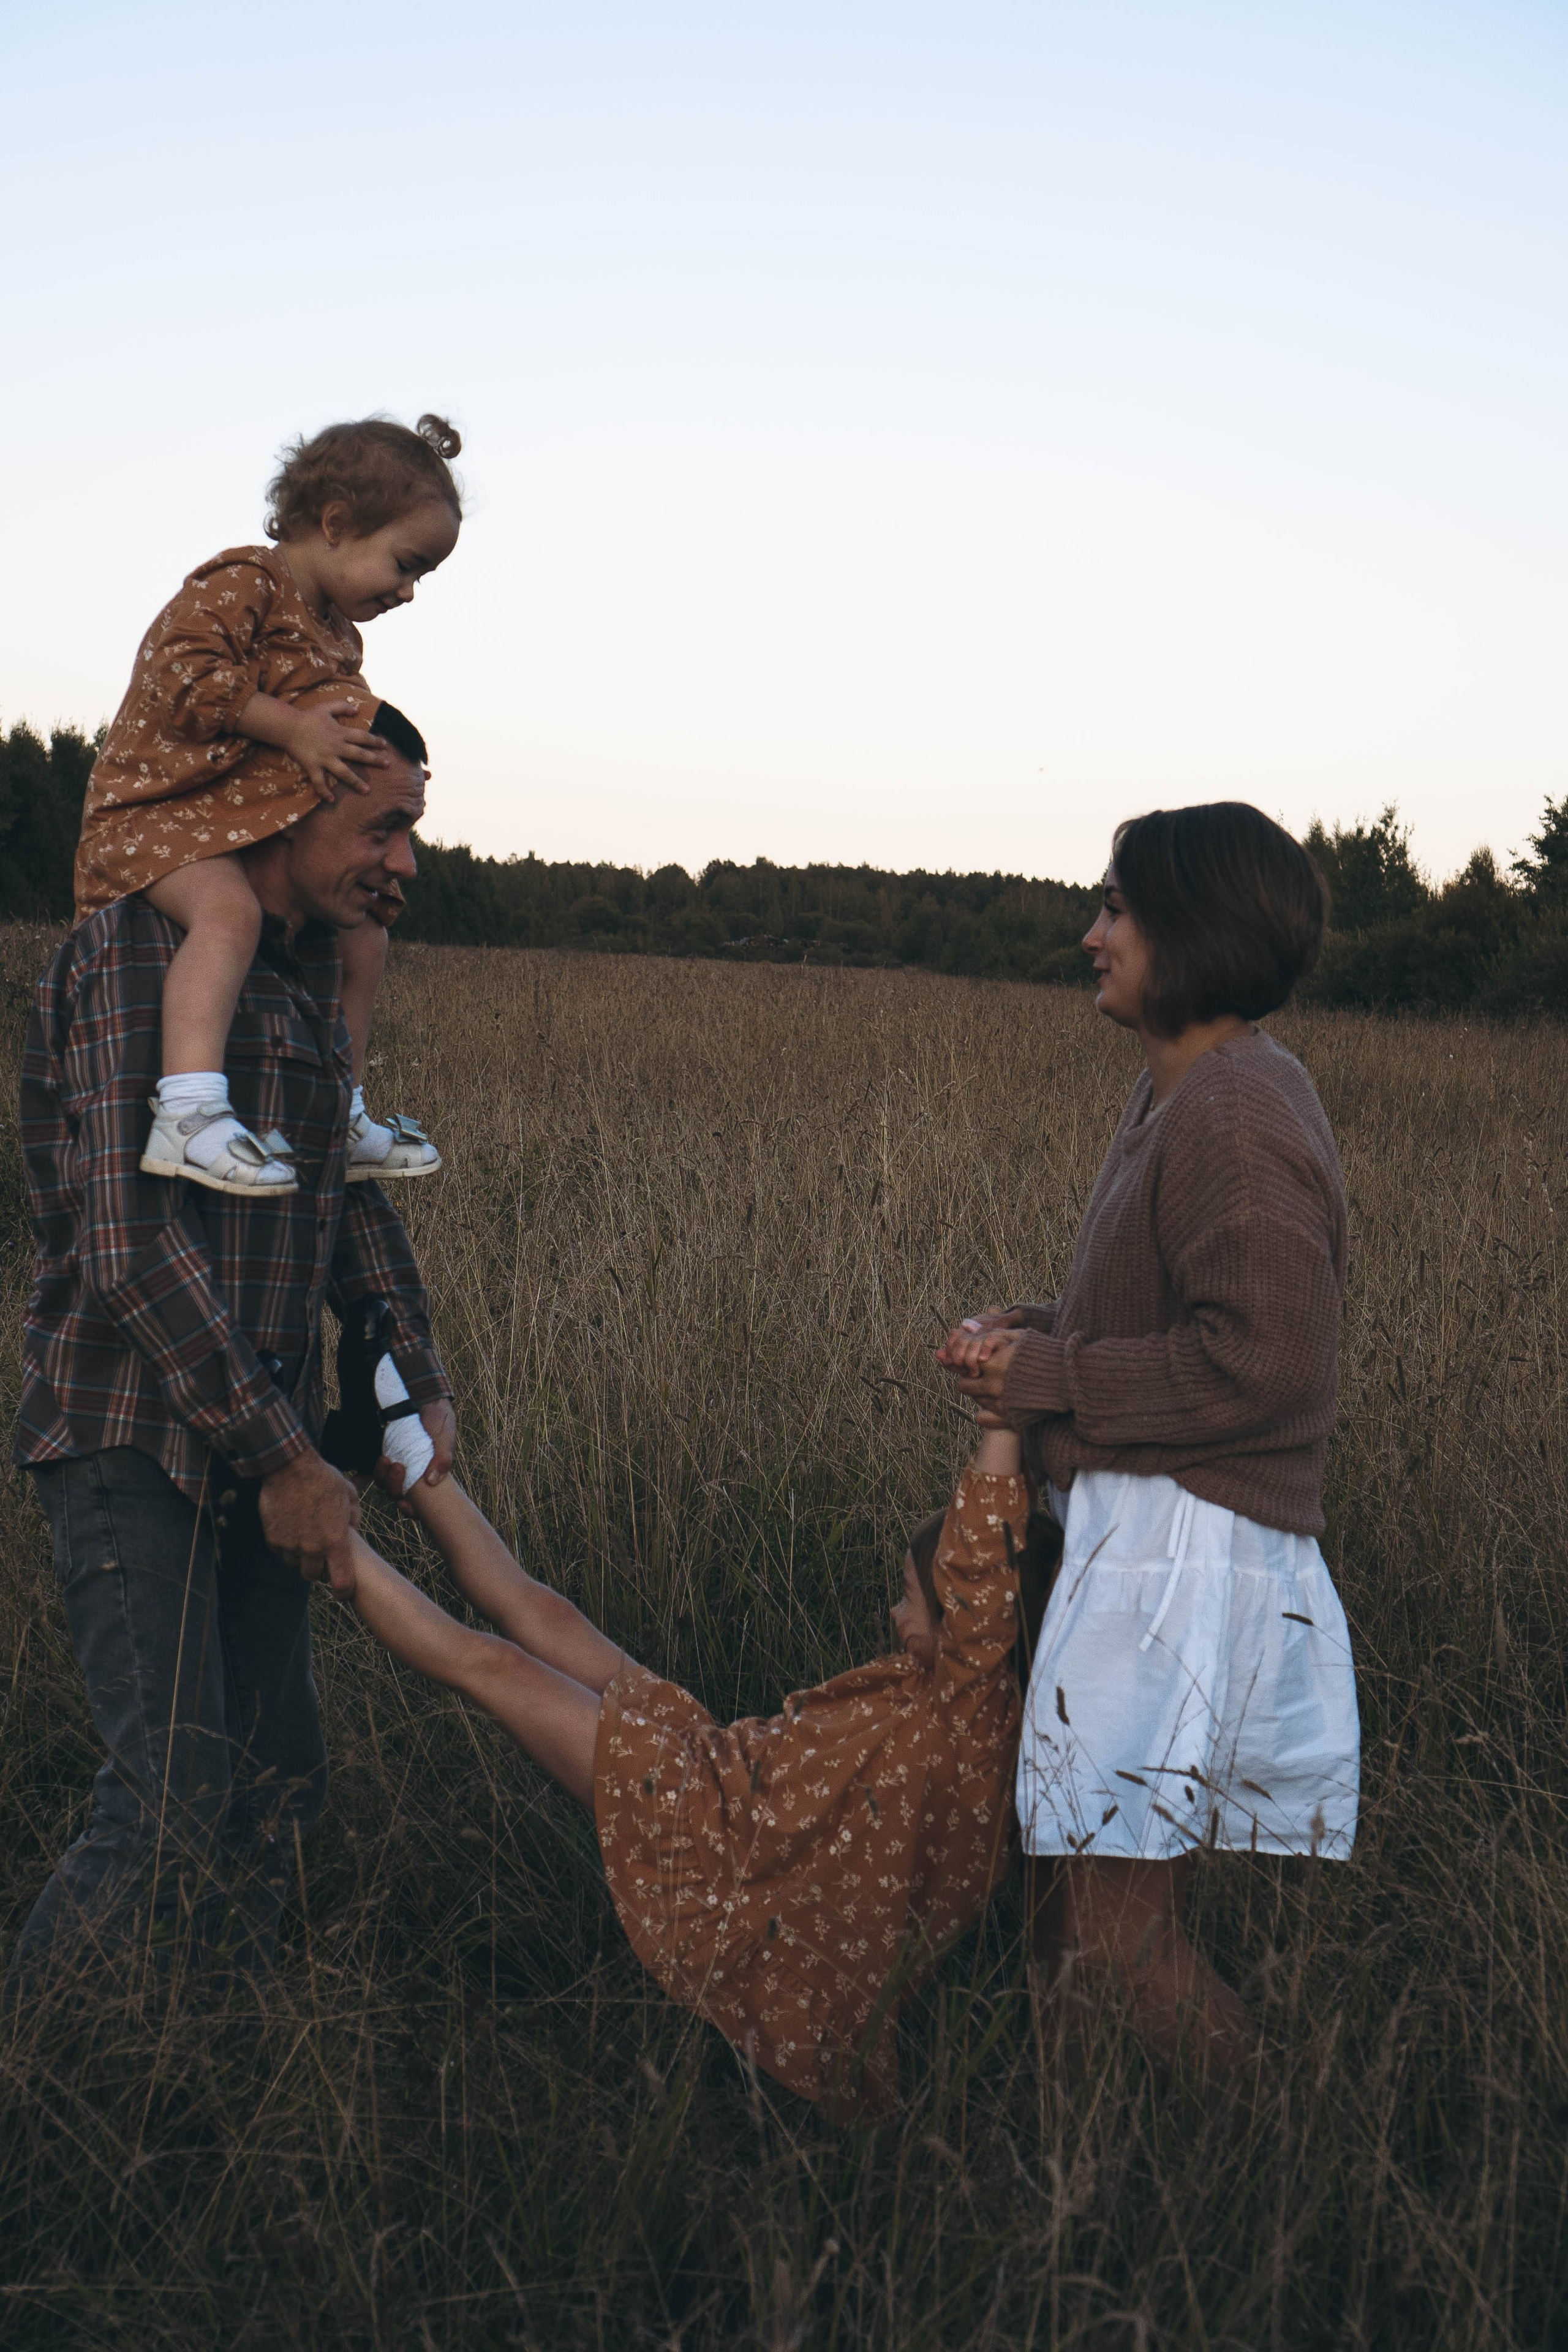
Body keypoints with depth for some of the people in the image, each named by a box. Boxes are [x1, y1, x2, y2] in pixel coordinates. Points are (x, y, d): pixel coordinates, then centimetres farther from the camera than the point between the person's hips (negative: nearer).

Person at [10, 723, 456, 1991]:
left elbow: (351, 1195, 21)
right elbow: (131, 1242, -22)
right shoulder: (144, 949, -15)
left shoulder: (312, 977, 13)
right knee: (176, 1806, -13)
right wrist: (285, 1458, -19)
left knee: (277, 1774, 11)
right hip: (135, 1443, -8)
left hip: (253, 1446, 9)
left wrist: (420, 1385, 7)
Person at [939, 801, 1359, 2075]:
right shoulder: (1192, 1087, 14)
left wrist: (1046, 1375, -17)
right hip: (1156, 1519, 11)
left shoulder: (1235, 1116, -19)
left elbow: (1259, 1361, -25)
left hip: (1183, 1535, -11)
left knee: (1106, 1899, -7)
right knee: (1129, 1876, 19)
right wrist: (1035, 1331, 6)